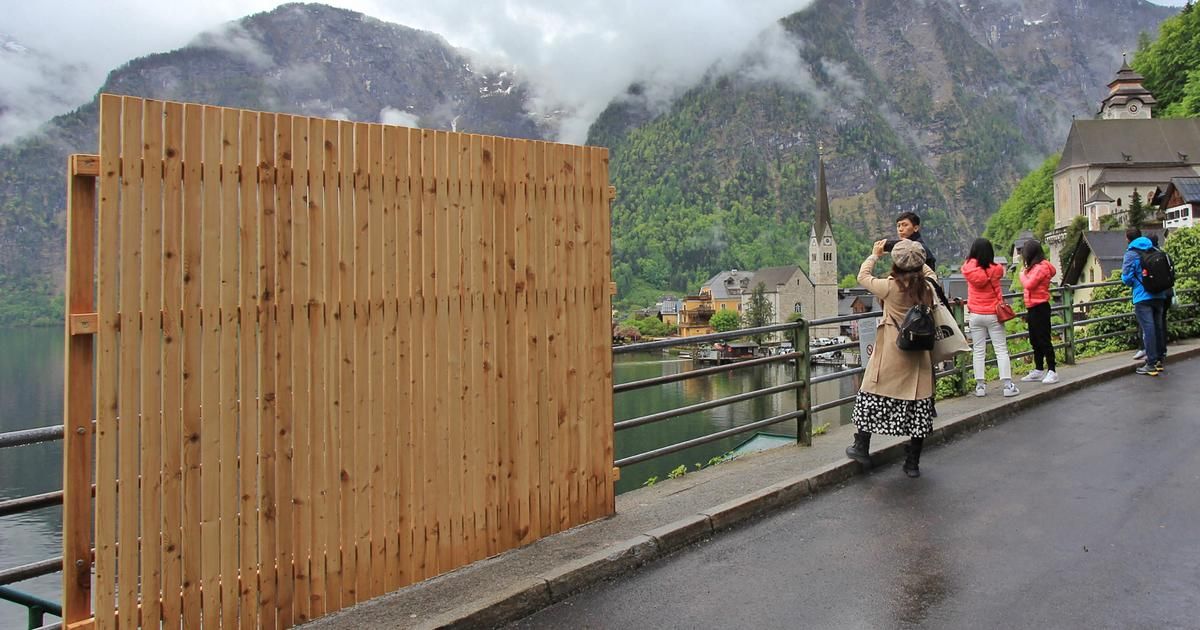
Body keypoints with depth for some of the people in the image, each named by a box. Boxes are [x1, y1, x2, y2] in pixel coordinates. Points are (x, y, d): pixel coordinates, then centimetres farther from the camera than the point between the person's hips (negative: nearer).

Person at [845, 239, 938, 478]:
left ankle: (862, 449, 21)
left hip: (890, 353, -3)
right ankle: (913, 463, 14)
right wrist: (916, 261, 25)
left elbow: (862, 276, 4)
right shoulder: (928, 288, -3)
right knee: (918, 403, 8)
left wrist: (874, 254, 17)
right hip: (918, 357, 4)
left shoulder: (889, 287, -13)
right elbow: (930, 272, 22)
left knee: (873, 396, 12)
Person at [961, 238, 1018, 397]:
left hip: (975, 315, 1)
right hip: (993, 315, -1)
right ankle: (1007, 385, 1)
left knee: (979, 351, 6)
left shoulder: (968, 268, -8)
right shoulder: (996, 270, -9)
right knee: (1001, 350, 4)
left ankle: (980, 385, 4)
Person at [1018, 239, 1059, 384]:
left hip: (1040, 308, -10)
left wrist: (1023, 274, -6)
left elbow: (1029, 284, -20)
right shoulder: (1035, 267, 15)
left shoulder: (1041, 267, -14)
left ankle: (1051, 371, -3)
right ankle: (1039, 370, 22)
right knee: (1035, 341, 15)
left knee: (1044, 340, -7)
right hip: (1033, 308, 10)